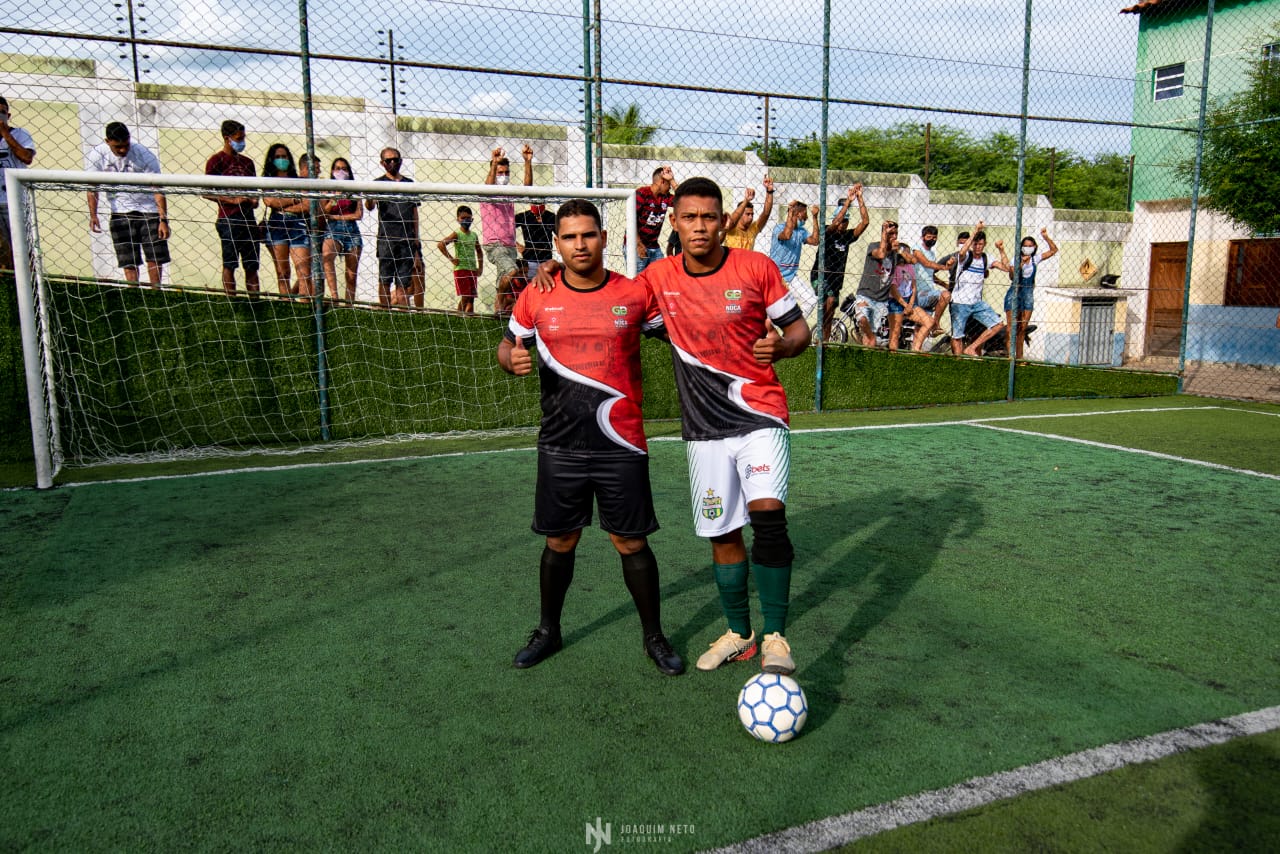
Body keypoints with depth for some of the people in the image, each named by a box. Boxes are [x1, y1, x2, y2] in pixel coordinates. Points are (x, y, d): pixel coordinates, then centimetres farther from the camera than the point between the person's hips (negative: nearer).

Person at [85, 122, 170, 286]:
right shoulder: (97, 154, -8)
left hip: (149, 210, -1)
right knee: (129, 261, -2)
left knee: (155, 257, -3)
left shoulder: (144, 155, -15)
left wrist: (163, 220, -22)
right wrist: (93, 215, -11)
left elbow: (158, 190, -15)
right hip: (120, 212, 2)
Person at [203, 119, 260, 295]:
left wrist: (254, 200, 7)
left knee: (252, 265, 5)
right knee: (229, 264, -4)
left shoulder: (247, 162, 19)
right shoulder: (216, 160, 0)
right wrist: (232, 200, -15)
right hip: (228, 219, -6)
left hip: (249, 219, 6)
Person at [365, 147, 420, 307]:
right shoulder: (378, 183, 5)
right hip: (386, 238, -3)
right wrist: (368, 199, -34)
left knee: (404, 281, 3)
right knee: (385, 279, -2)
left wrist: (416, 238, 13)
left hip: (407, 238, 3)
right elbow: (369, 206, -9)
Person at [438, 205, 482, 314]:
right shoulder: (456, 234, -5)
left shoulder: (474, 235, 12)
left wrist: (480, 267, 14)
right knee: (465, 297, -8)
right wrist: (451, 259, -14)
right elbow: (440, 245, -16)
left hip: (473, 270, 6)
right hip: (460, 269, -6)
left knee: (472, 297, 3)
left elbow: (479, 252, 25)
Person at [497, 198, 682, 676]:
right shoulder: (536, 298, 1)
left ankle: (654, 636, 25)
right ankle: (548, 631, 34)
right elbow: (508, 344, 15)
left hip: (621, 447, -1)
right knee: (559, 542, 13)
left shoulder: (636, 294, -2)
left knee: (631, 543, 5)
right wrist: (512, 359, -9)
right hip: (560, 447, 2)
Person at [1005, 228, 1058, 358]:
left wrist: (1046, 237, -1)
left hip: (1028, 294, 4)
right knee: (1011, 328, -9)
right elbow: (1012, 277, -14)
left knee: (1023, 328, 5)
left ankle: (1019, 356, 10)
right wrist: (1021, 264, -22)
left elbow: (1054, 250, 9)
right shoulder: (1016, 259, -4)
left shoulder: (1035, 259, 6)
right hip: (1014, 293, -4)